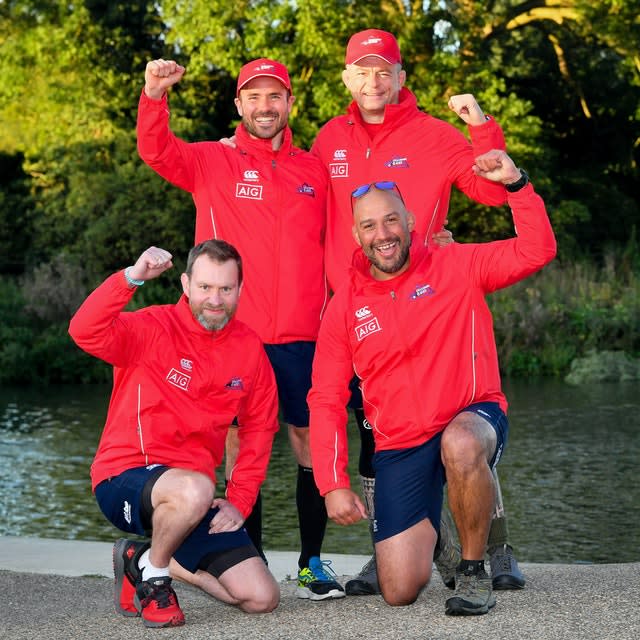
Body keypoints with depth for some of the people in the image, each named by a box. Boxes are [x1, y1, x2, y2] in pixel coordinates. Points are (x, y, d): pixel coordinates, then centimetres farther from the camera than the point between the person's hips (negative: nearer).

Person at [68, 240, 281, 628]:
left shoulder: (250, 348, 4)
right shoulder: (154, 329, -10)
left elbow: (259, 429, 12)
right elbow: (86, 332, -30)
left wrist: (239, 501, 2)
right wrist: (132, 277, -42)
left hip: (194, 495, 6)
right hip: (124, 478, -6)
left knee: (262, 598, -2)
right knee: (195, 490, -40)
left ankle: (142, 559, 17)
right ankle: (152, 571, -6)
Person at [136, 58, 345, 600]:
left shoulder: (314, 169, 12)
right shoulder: (212, 162, 5)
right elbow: (156, 150, -11)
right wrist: (154, 96, -29)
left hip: (303, 335, 2)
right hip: (236, 332, -2)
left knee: (310, 439, 3)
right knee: (242, 441, 0)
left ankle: (312, 562, 13)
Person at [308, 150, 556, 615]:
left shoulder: (455, 267, -2)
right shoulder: (345, 307, 2)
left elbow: (537, 251, -11)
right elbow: (326, 402, 2)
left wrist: (516, 183, -24)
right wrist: (333, 484, -7)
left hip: (473, 417, -2)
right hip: (399, 449, 3)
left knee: (460, 446, -43)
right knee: (400, 591, -6)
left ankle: (474, 571, -17)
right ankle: (430, 533, 33)